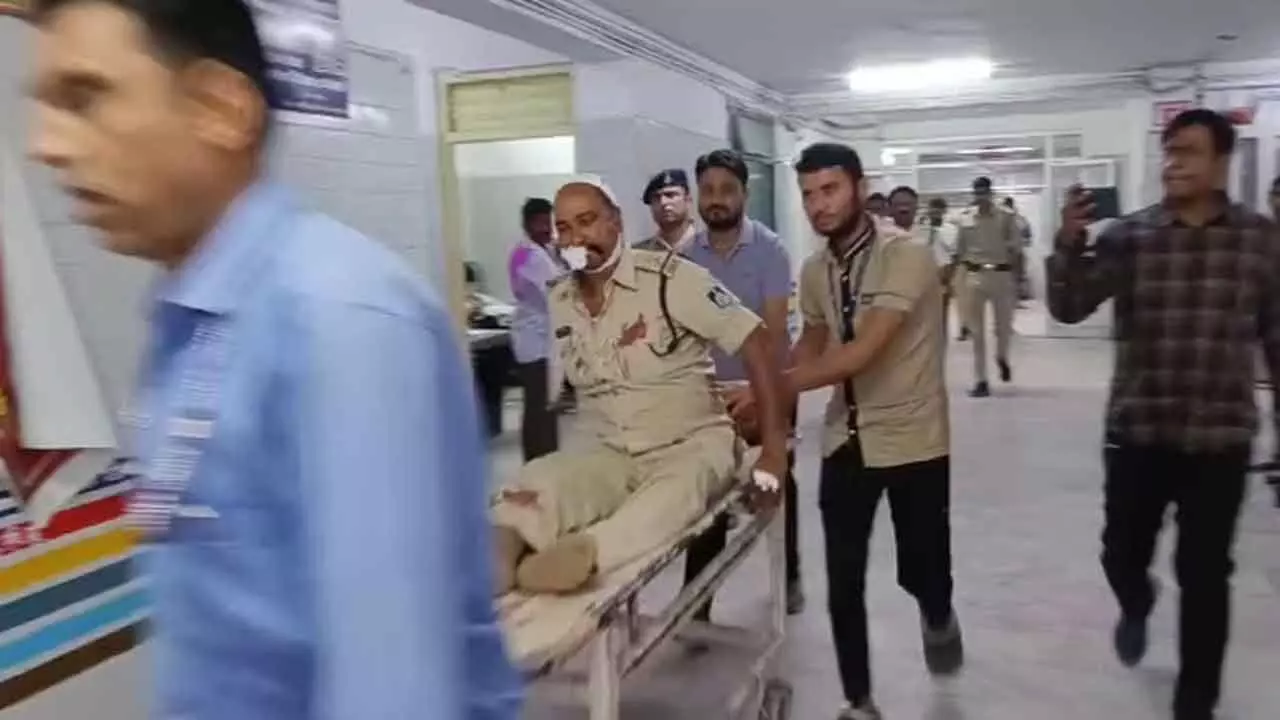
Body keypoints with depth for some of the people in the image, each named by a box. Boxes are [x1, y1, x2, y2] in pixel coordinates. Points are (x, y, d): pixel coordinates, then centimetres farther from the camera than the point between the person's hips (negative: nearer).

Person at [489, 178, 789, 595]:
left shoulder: (669, 277, -13)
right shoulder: (559, 303, 6)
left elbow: (755, 342, -16)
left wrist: (774, 447, -18)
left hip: (691, 443, -4)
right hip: (611, 453, 4)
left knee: (673, 494, -39)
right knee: (540, 479, -26)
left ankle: (587, 550, -65)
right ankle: (499, 547, -55)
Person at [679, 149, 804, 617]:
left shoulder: (769, 248, -13)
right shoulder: (687, 254, -4)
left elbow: (775, 329, -19)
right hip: (710, 391, 2)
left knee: (777, 487, 15)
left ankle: (789, 577, 36)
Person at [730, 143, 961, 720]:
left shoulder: (906, 255, -19)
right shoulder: (814, 271, 2)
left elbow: (864, 352, -28)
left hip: (912, 439, -4)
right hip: (845, 440, 5)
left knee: (920, 571, 10)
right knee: (843, 584, 5)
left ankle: (938, 616, 47)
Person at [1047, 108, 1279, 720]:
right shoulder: (1128, 235, -2)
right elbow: (1069, 308, -9)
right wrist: (1069, 243, -25)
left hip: (1220, 438, 0)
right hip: (1136, 432, 1)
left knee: (1204, 577, 7)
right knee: (1122, 555, 10)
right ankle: (1136, 607, 47)